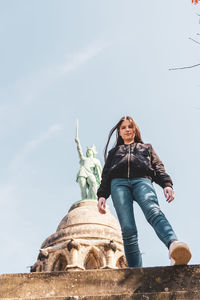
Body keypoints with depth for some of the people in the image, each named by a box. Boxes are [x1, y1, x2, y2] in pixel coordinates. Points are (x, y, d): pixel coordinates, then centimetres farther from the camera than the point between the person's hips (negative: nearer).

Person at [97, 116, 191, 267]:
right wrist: (102, 195, 6)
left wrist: (167, 184, 0)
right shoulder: (114, 152, 38)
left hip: (142, 180, -1)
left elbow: (158, 167, 21)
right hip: (119, 183, 2)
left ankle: (173, 244, -65)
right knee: (128, 229, -21)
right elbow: (106, 175, 26)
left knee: (153, 211, -36)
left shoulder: (146, 147, 37)